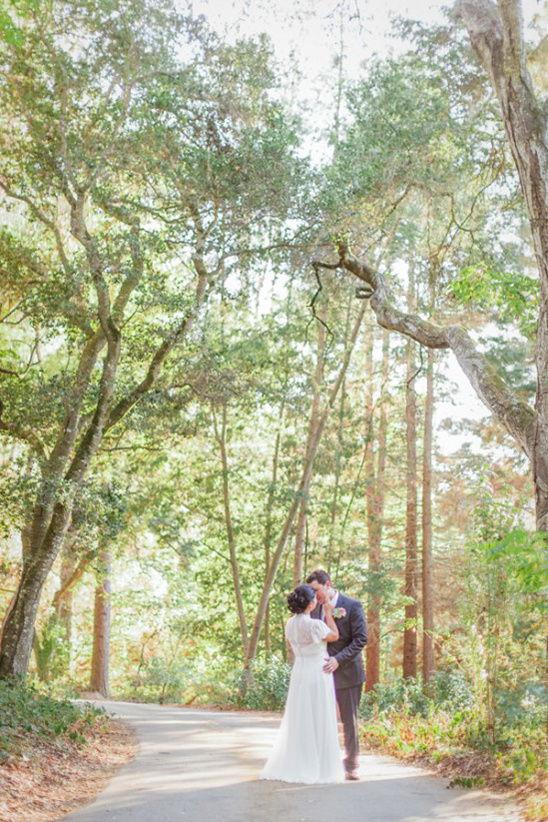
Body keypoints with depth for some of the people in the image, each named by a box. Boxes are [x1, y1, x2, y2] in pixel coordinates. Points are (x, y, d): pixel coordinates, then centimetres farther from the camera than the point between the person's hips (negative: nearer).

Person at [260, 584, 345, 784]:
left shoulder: (290, 623, 0)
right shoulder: (315, 625, -20)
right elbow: (335, 636, -4)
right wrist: (328, 614, 5)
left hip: (298, 672, 7)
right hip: (318, 672, -7)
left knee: (297, 720, 15)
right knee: (318, 721, 2)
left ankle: (292, 765, 22)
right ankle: (319, 767, 8)